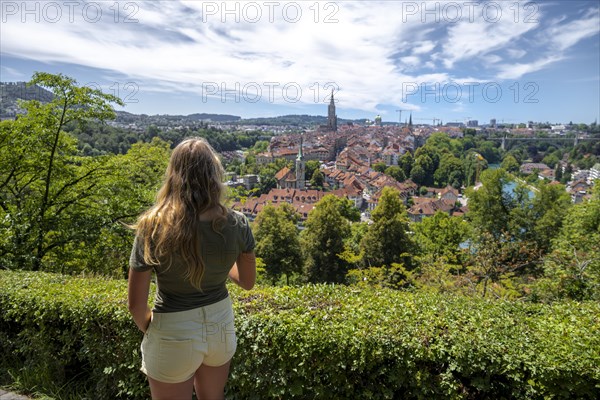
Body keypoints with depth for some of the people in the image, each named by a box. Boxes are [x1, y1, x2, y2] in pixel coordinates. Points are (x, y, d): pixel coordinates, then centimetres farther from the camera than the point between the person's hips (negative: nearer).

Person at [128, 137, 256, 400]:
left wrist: (148, 329, 4)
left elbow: (135, 304, -16)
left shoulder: (153, 226, -22)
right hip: (221, 324, 3)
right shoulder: (236, 224, -15)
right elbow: (247, 282, -1)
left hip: (174, 334, -3)